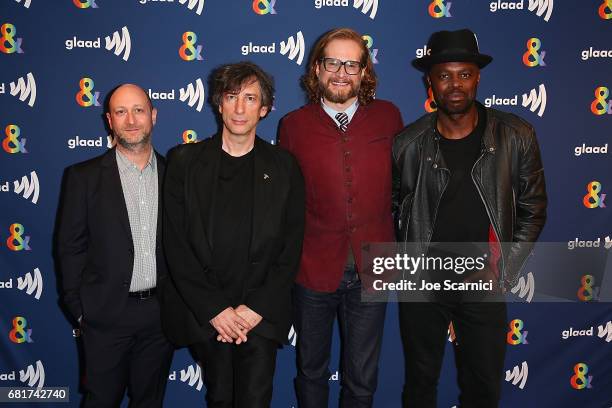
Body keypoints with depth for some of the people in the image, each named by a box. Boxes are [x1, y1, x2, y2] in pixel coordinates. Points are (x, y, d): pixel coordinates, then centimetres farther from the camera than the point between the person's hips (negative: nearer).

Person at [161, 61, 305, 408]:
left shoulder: (284, 166, 2)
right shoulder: (185, 161, 0)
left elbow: (291, 248, -1)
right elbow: (176, 245, -4)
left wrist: (257, 308, -9)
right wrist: (214, 310, -9)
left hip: (262, 316, 0)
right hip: (204, 314, 1)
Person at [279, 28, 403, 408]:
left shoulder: (388, 116, 0)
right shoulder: (294, 124, -2)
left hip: (372, 268, 1)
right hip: (314, 266, 0)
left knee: (362, 377, 15)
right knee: (312, 369, 19)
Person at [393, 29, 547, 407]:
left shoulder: (517, 137, -7)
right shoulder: (408, 143, -7)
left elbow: (532, 210, 1)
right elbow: (390, 207, 6)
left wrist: (504, 270, -5)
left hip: (485, 285, 1)